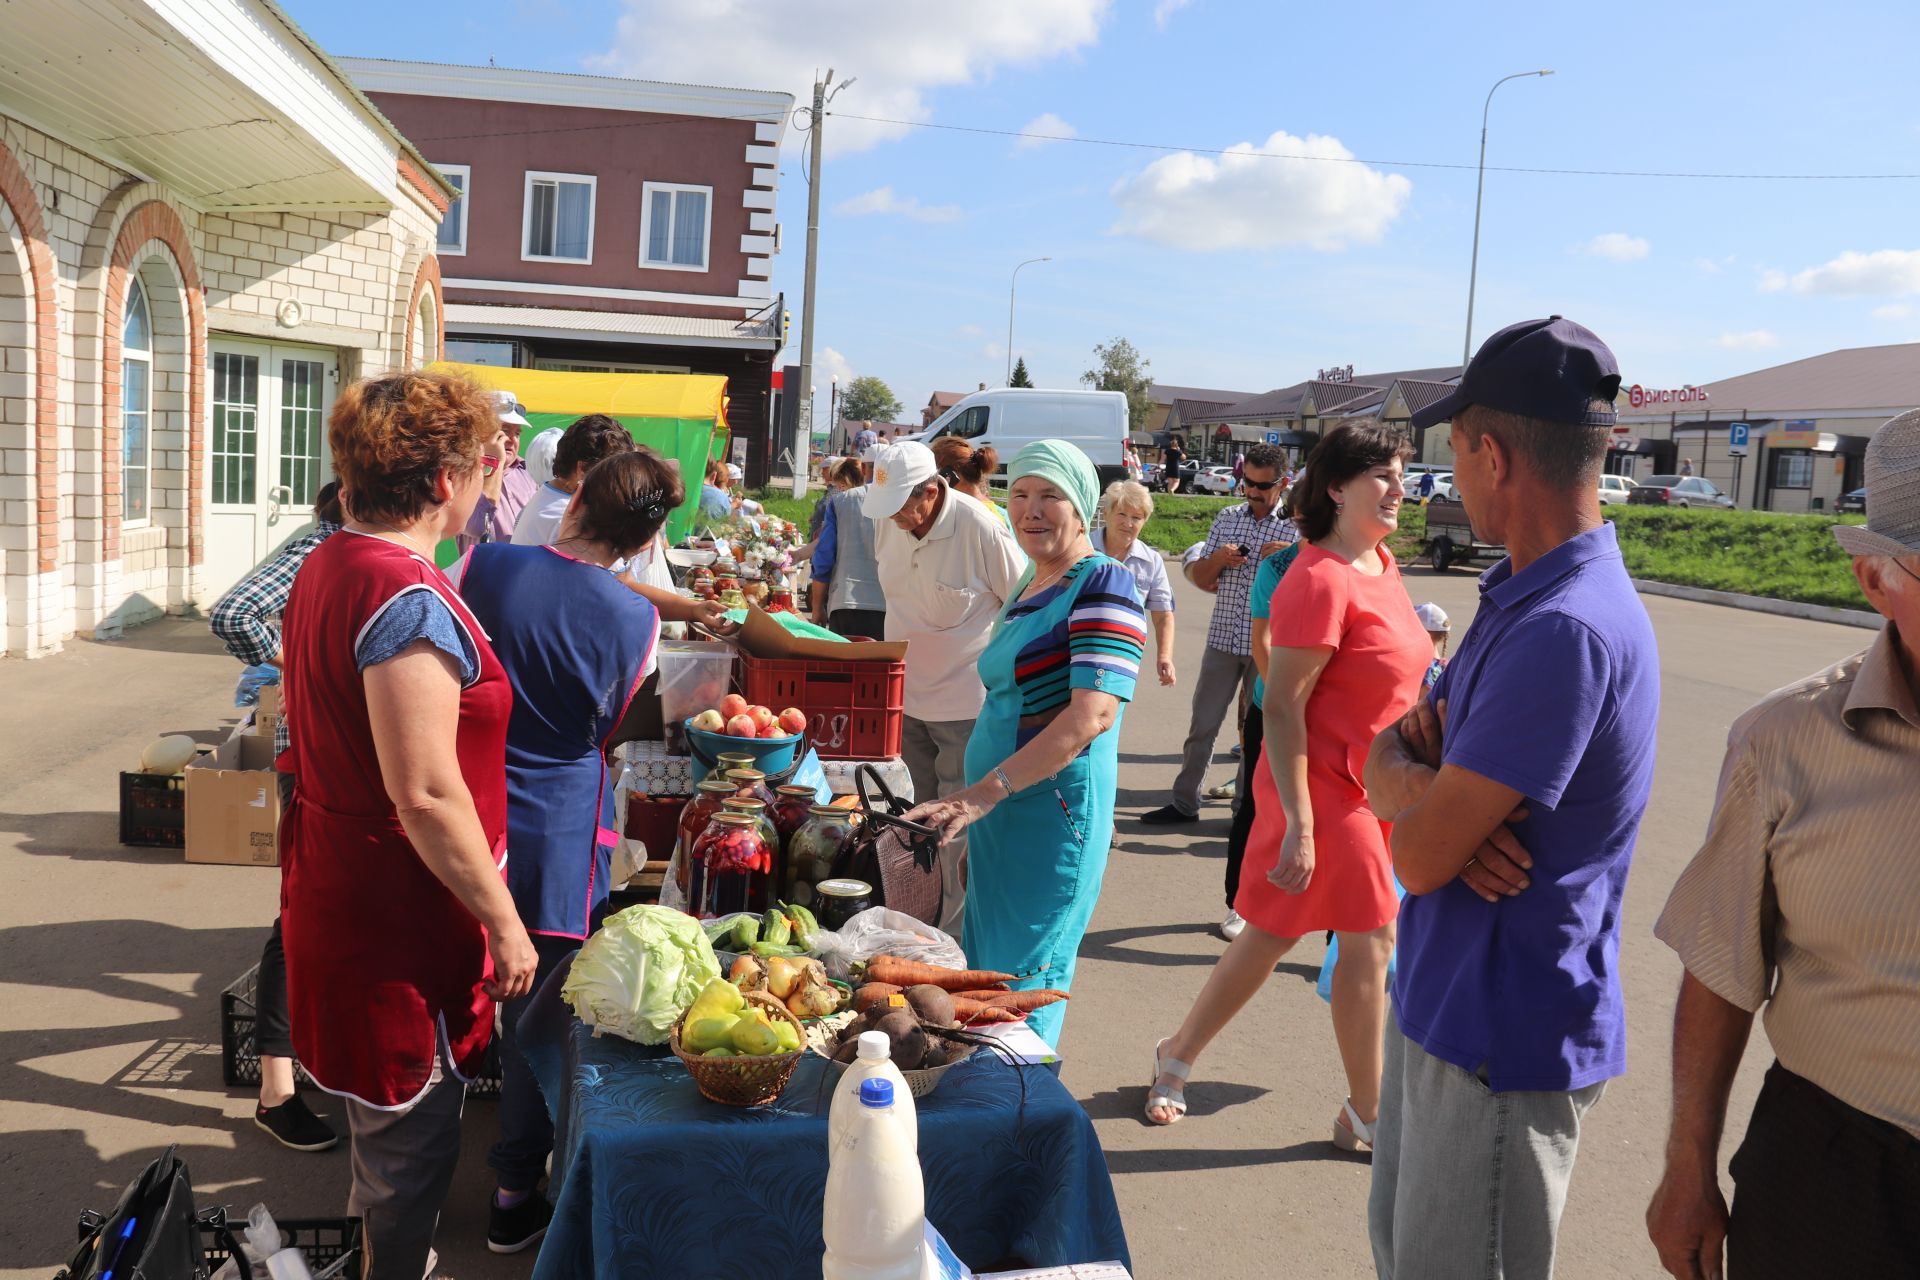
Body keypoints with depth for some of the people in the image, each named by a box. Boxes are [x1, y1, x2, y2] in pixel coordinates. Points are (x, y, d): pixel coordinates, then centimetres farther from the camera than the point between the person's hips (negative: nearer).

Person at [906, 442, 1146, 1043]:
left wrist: (987, 790, -30)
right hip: (999, 812, 9)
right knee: (981, 971, 17)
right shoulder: (1029, 584, 14)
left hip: (1052, 814, -9)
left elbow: (1093, 713, -25)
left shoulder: (1103, 586, -14)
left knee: (1021, 985, -1)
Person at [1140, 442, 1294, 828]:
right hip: (1223, 640, 3)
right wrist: (1218, 558, -10)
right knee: (1202, 724, 7)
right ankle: (1184, 802, 18)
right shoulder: (1227, 519, 8)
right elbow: (1201, 580, 11)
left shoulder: (1295, 527, -2)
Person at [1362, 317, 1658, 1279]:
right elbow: (1387, 748, 8)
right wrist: (1418, 777, -15)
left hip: (1501, 1037, -9)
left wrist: (1401, 772, -5)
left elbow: (1420, 857, -26)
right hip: (1440, 1001, 9)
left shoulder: (1567, 631, -27)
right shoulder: (1522, 593, 7)